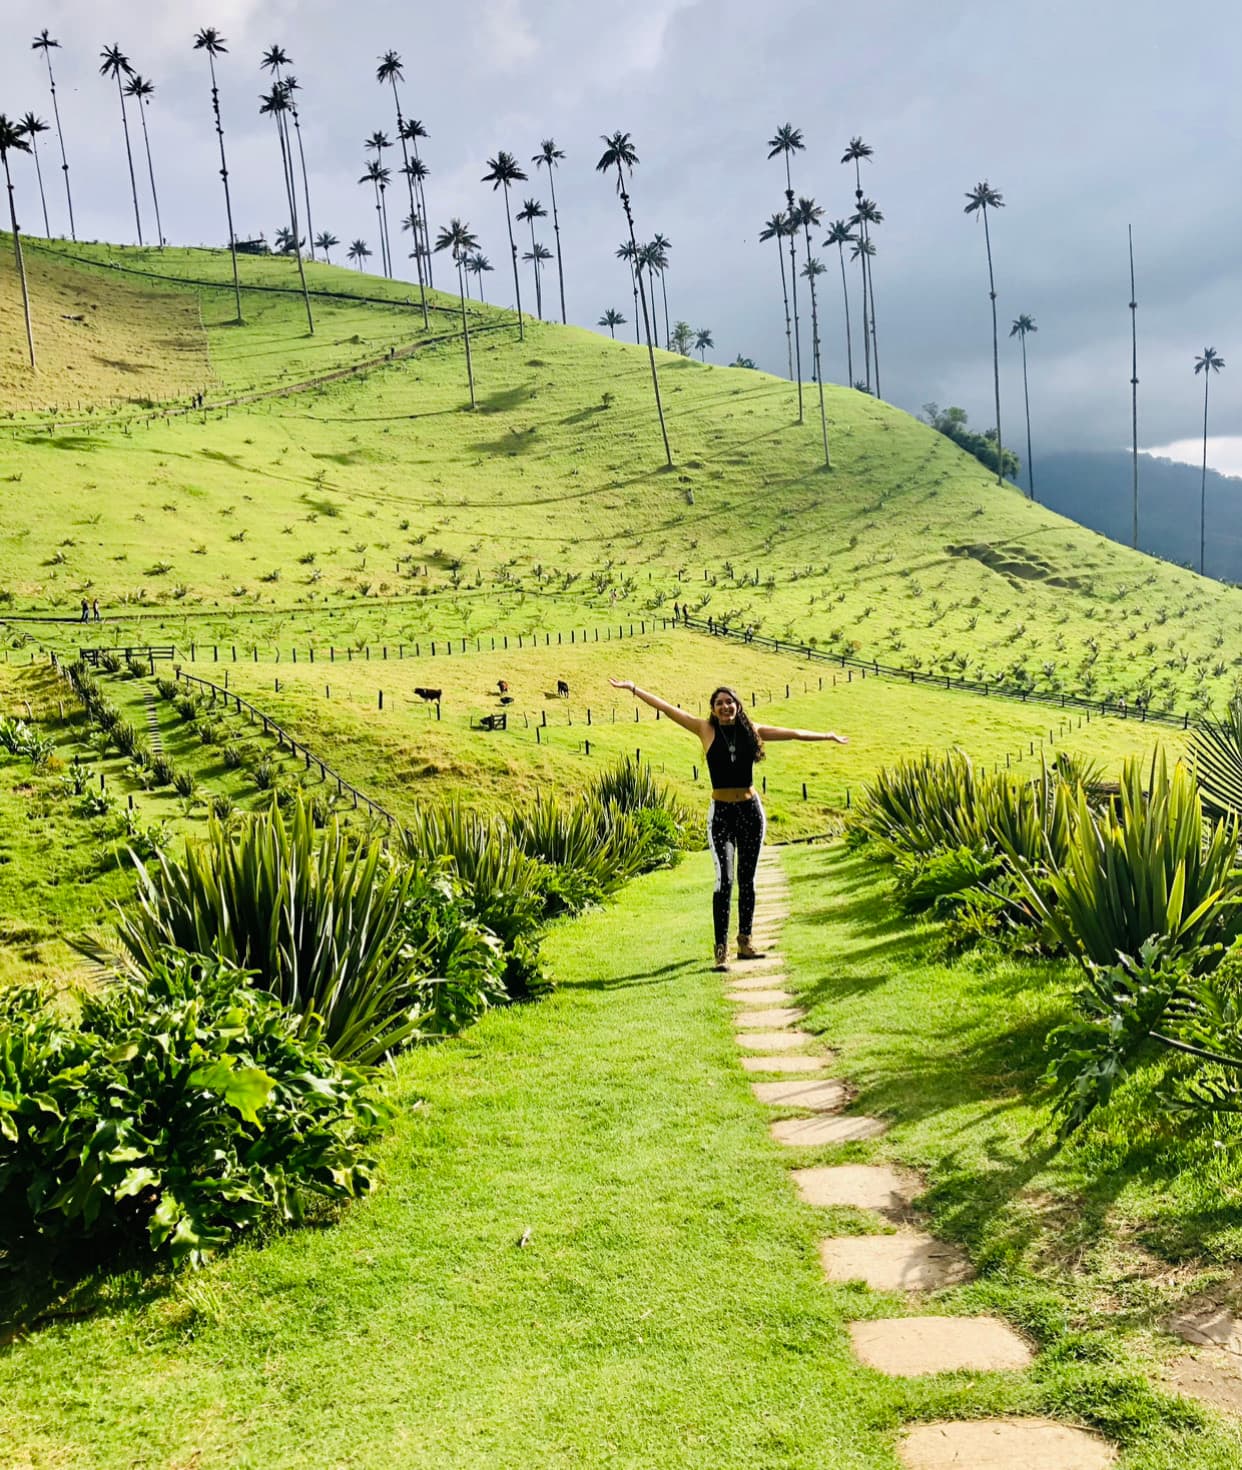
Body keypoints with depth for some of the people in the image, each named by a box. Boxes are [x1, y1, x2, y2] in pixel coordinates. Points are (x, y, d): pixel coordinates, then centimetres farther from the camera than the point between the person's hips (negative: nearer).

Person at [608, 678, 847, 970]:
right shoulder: (706, 729, -1)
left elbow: (793, 733, 15)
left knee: (747, 879, 10)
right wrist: (633, 688, -4)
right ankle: (720, 949, -7)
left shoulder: (752, 731, 4)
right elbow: (667, 708, -2)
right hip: (721, 813, -3)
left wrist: (827, 736, 24)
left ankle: (745, 942, 22)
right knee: (725, 879, -11)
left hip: (751, 810, 3)